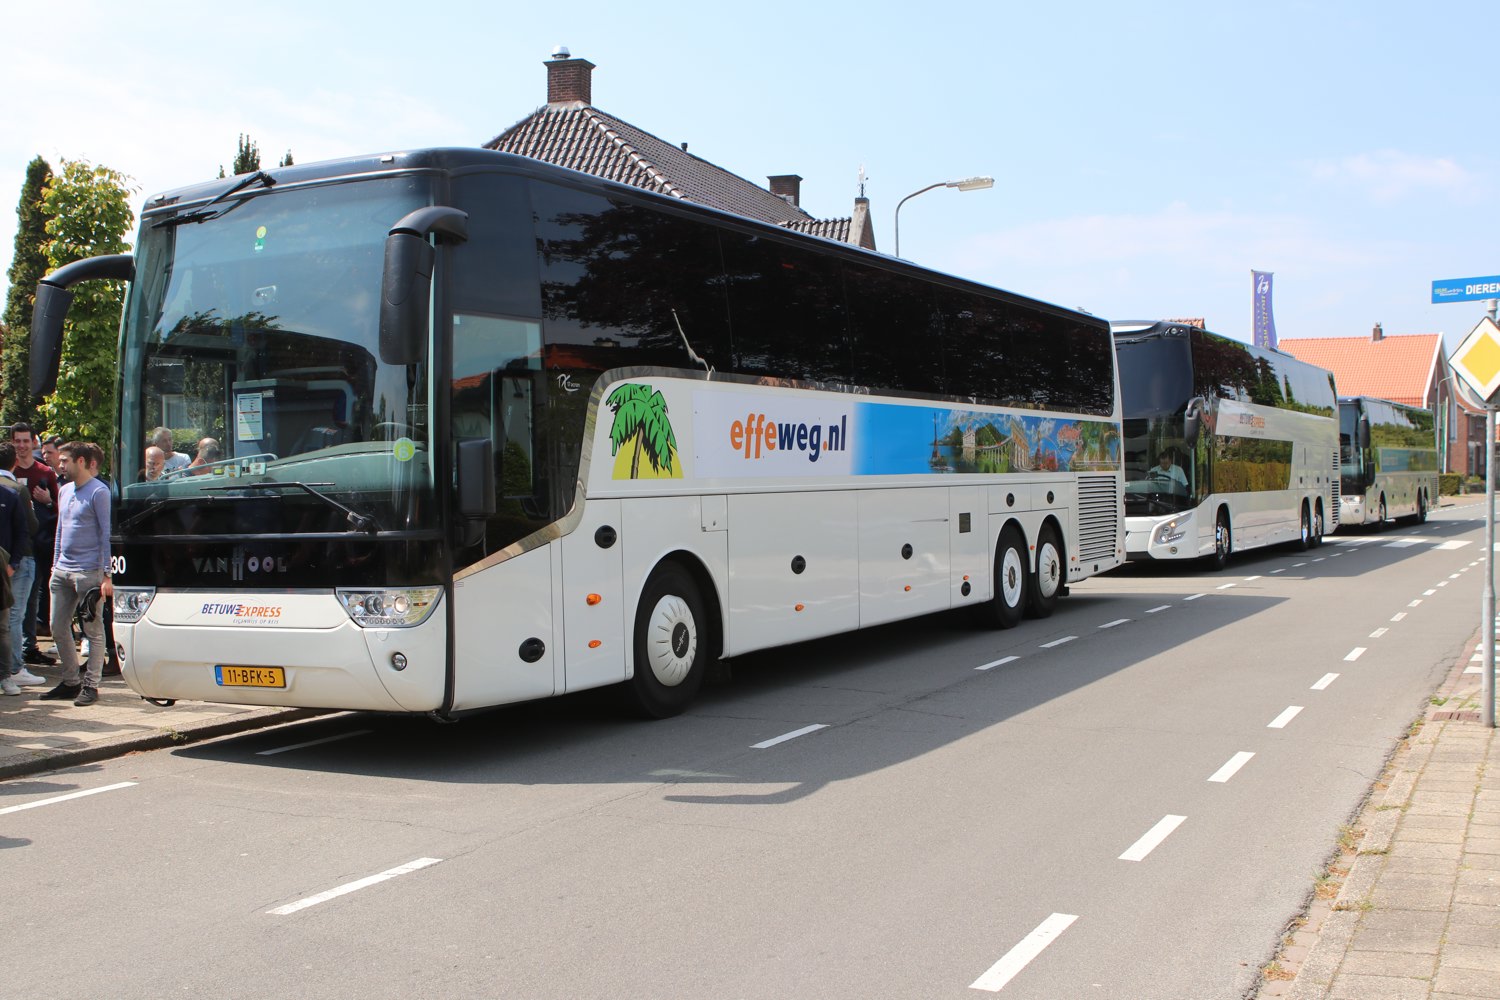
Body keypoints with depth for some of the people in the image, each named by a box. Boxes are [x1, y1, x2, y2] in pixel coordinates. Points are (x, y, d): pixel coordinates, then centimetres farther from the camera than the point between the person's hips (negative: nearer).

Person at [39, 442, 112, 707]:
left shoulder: (98, 492, -8)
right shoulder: (64, 491, 15)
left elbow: (106, 534, -9)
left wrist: (106, 576, -13)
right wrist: (55, 566, 17)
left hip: (88, 572, -8)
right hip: (62, 572, 8)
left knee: (93, 630, 0)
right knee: (58, 627, 9)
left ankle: (90, 685, 5)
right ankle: (71, 681, 20)